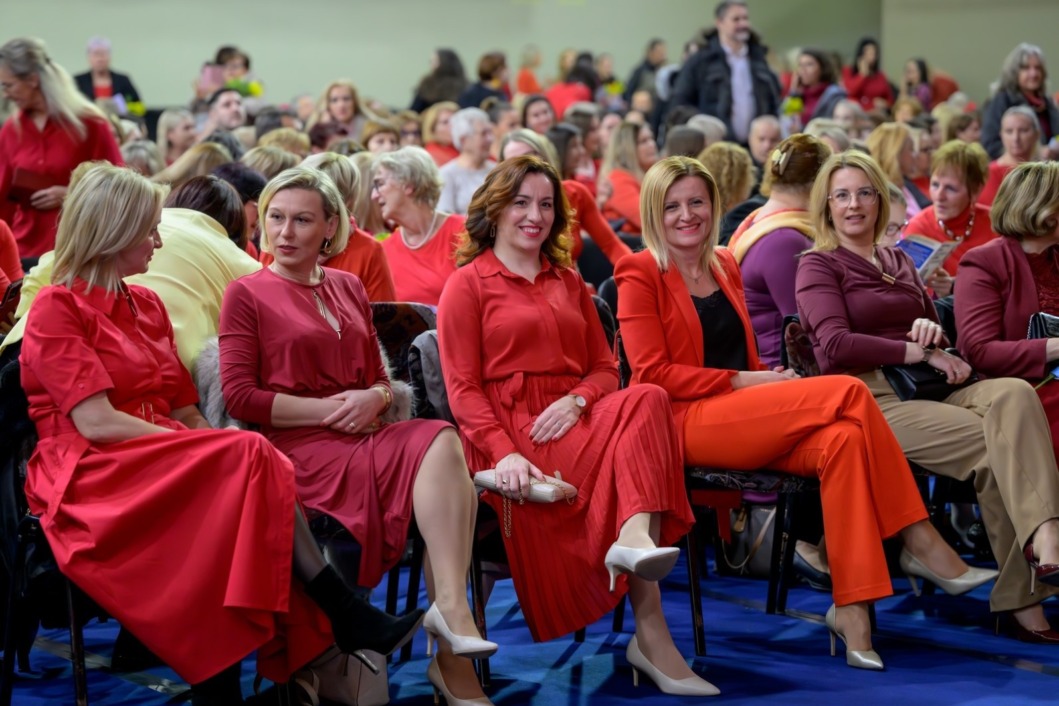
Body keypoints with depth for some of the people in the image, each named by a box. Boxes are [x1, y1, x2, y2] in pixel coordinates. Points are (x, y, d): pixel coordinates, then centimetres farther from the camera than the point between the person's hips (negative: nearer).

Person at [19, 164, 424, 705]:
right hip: (91, 480, -6)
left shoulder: (146, 305, 20)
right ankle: (347, 618, -27)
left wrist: (220, 445, -10)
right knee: (251, 458, -28)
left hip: (162, 467, 7)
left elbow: (184, 412, 14)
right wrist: (235, 453, -18)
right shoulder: (57, 308, -3)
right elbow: (96, 423, -15)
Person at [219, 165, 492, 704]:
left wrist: (375, 397, -2)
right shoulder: (247, 294, 7)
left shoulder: (349, 289, 23)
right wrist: (329, 408, -10)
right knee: (438, 448, -29)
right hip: (297, 445, -5)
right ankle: (452, 610, -32)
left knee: (440, 440, -29)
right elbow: (239, 396, -4)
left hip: (363, 437, 5)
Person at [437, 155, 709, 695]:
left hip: (569, 422, 5)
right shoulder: (468, 284, 8)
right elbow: (463, 389, -2)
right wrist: (505, 453, -20)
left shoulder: (568, 283, 26)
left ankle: (635, 539, -51)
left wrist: (577, 400, -8)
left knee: (644, 402, -31)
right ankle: (650, 629, -40)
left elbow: (605, 368, 18)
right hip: (508, 430, -5)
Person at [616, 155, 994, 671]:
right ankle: (918, 539, -19)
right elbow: (654, 373, -9)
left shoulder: (724, 266, 21)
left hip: (741, 416, 6)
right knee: (848, 392, -24)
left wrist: (768, 378, -1)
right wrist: (744, 381, -15)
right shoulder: (640, 275, 0)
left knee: (841, 440, -28)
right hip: (684, 422, -6)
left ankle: (852, 606, -31)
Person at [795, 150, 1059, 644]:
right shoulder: (818, 265, 8)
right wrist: (916, 352, -9)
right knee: (991, 442, -29)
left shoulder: (900, 262, 28)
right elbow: (835, 343, -8)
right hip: (869, 397, -5)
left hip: (924, 391, 6)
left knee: (1013, 394, -29)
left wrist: (932, 332, 3)